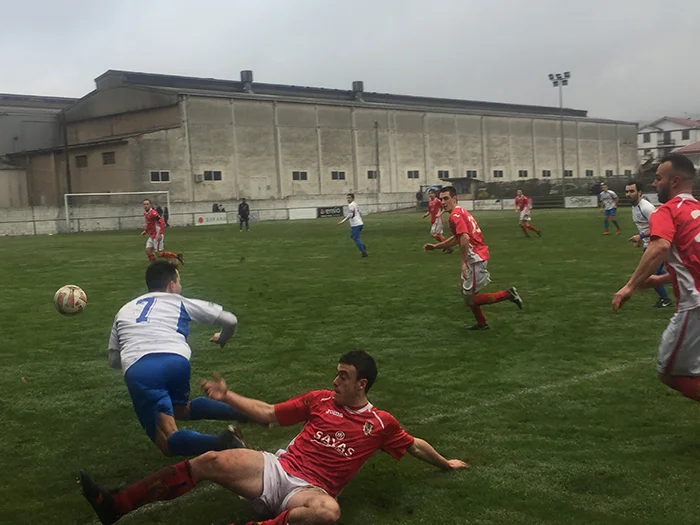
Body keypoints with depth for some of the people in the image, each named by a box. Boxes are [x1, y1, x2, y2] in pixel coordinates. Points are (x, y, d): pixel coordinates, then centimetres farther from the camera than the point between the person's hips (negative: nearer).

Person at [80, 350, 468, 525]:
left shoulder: (381, 424, 5)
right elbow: (268, 414, 13)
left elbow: (414, 445, 21)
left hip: (309, 489, -3)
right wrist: (226, 396, 6)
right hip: (277, 469, 3)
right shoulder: (320, 400, 11)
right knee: (209, 461, -20)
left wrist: (446, 464, 26)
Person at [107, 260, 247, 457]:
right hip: (175, 361, 1)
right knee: (181, 409, 33)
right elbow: (230, 320, 25)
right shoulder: (180, 302, 25)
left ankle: (222, 442, -31)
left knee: (170, 443, -3)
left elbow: (114, 360, 32)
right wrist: (222, 339, 48)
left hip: (137, 371, -1)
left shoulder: (124, 310, 32)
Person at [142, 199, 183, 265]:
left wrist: (160, 234, -30)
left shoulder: (153, 213, -18)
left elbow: (162, 222, -24)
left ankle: (177, 256, 3)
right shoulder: (145, 214, 11)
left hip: (157, 236, -9)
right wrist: (145, 231, 14)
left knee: (159, 253, -8)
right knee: (148, 251, 1)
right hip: (151, 236, 9)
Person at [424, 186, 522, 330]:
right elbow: (456, 238, 26)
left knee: (469, 300, -2)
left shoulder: (455, 215, -16)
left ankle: (508, 294, 0)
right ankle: (482, 324, 34)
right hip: (477, 257, 10)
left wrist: (464, 262, -26)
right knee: (466, 291, 23)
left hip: (475, 259, -10)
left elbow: (465, 238, -30)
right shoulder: (461, 212, 15)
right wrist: (435, 246, 22)